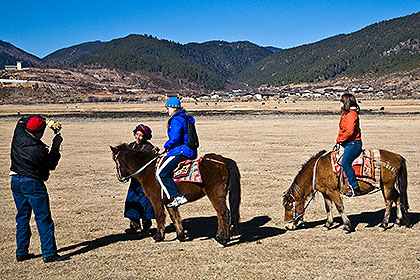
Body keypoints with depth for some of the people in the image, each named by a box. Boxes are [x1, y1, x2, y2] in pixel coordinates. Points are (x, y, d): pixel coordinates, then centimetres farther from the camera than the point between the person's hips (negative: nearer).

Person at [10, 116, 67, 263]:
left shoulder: (18, 135, -5)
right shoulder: (39, 149, -22)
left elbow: (22, 120, 18)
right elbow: (51, 165, -5)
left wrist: (44, 120, 9)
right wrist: (56, 146, 2)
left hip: (16, 182, 7)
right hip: (33, 185, -7)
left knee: (22, 218, 16)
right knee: (43, 219, 1)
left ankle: (21, 252, 22)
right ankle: (49, 253, 4)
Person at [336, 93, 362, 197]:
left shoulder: (351, 114, -15)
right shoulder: (345, 113, 18)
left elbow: (349, 131, -24)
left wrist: (339, 140, -13)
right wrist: (339, 140, 12)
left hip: (353, 143, -11)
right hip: (347, 143, 11)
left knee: (345, 162, -23)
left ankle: (355, 188, -19)